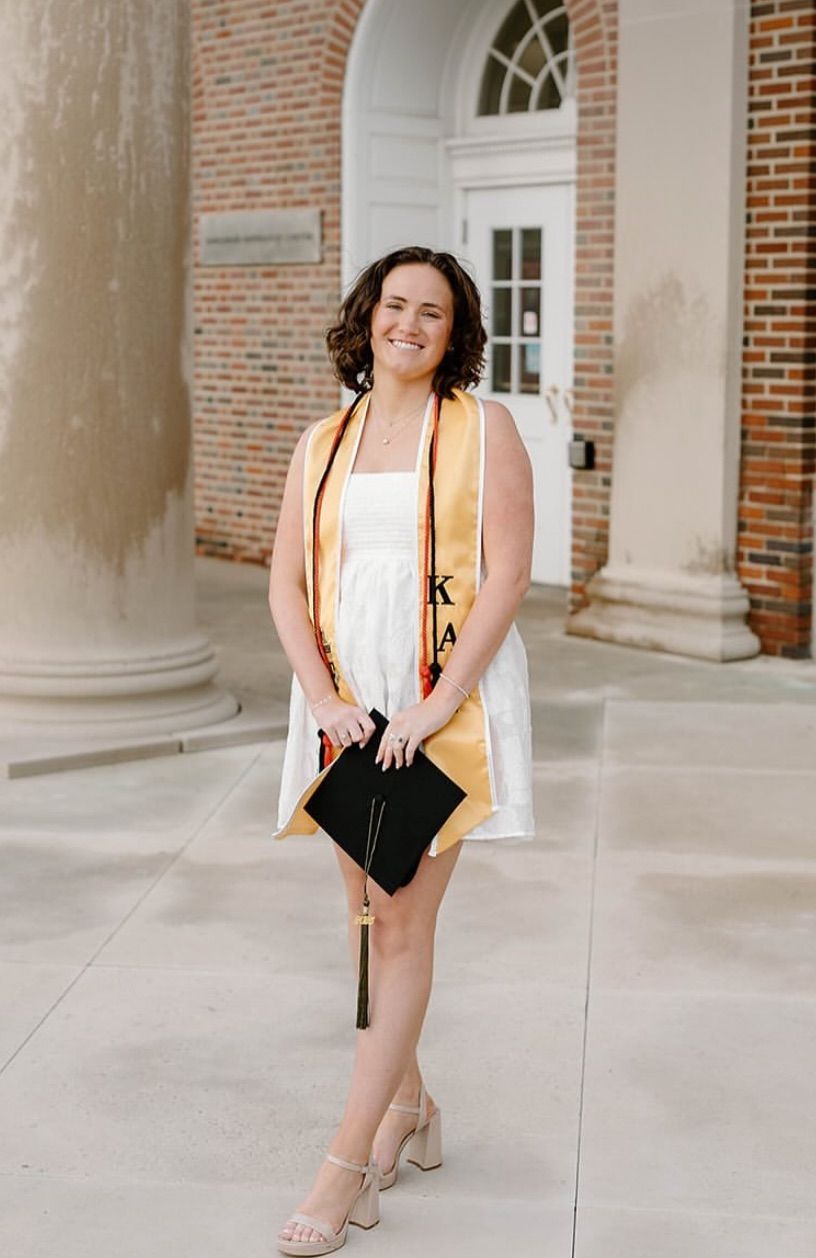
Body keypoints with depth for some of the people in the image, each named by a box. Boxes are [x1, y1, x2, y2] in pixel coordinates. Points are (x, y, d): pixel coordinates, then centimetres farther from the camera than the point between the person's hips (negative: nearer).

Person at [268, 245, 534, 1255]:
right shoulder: (322, 443, 11)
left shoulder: (484, 430, -1)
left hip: (449, 698, -4)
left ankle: (349, 1160, -1)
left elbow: (507, 575, -8)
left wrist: (434, 709, -15)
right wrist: (324, 699, -9)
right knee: (368, 910, 12)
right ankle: (407, 1104, 31)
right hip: (346, 700, 4)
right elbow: (286, 582, 6)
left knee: (404, 923, -6)